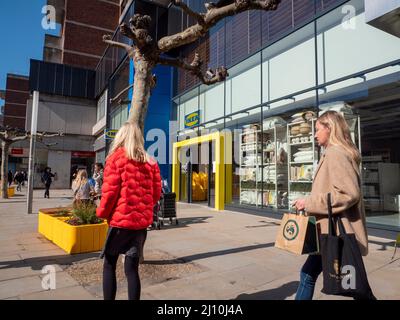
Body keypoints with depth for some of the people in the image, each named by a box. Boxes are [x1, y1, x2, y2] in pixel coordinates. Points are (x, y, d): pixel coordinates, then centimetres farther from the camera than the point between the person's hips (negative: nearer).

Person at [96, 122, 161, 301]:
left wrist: (102, 213, 5)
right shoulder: (150, 162, 6)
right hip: (142, 221, 4)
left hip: (121, 220, -4)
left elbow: (110, 190, -10)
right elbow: (156, 193, 6)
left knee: (109, 265, 14)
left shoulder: (117, 157, -5)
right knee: (132, 268, 11)